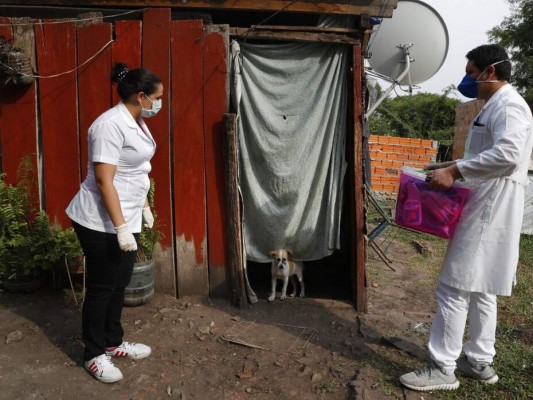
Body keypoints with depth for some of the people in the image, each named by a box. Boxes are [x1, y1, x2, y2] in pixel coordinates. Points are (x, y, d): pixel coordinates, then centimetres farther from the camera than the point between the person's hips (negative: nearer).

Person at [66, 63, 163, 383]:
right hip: (101, 223, -9)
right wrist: (120, 227, -26)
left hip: (126, 219, 9)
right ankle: (94, 354, 23)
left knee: (119, 284, 17)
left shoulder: (137, 123, 9)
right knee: (101, 288, 4)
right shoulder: (111, 125, -22)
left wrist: (144, 206, 22)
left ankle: (112, 343, 34)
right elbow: (104, 181, -25)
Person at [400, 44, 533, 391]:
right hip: (482, 209, 11)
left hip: (488, 212, -11)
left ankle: (443, 368, 3)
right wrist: (449, 166, 17)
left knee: (454, 289, -7)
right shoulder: (495, 106, 21)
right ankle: (479, 361, 25)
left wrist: (454, 172, -25)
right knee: (479, 290, 15)